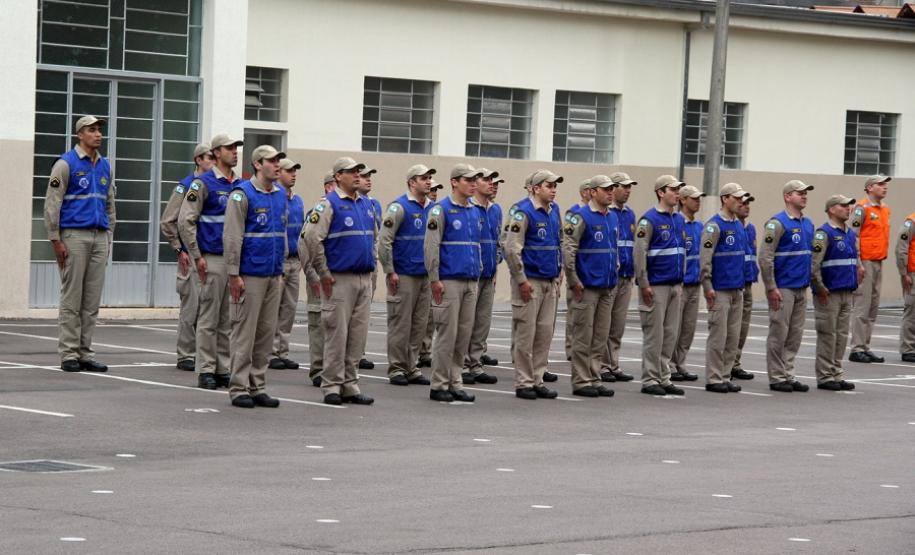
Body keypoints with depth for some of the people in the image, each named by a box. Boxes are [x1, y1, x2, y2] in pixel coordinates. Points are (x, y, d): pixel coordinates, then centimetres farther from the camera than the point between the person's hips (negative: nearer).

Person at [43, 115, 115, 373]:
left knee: (92, 301, 6)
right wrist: (56, 240, -11)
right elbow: (52, 203, -7)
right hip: (74, 236, -6)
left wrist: (108, 236, 14)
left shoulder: (105, 166, 14)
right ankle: (69, 355, 0)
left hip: (99, 237, 6)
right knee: (71, 300, -3)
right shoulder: (66, 164, -4)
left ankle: (85, 354, 11)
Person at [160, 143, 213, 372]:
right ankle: (186, 356, 1)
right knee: (191, 307, -5)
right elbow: (167, 222, -7)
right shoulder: (186, 187, -5)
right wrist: (180, 250, -9)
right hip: (192, 257, -6)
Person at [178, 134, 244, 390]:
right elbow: (186, 221, -9)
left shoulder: (241, 186, 12)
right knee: (209, 319, -2)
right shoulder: (204, 183, -6)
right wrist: (197, 256, -11)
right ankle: (206, 371, 2)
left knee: (229, 319, 8)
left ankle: (224, 369, 13)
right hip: (212, 260, -6)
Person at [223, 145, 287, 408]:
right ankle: (239, 388, 2)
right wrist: (234, 274, -15)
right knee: (244, 332, -3)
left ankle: (257, 386, 15)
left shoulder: (281, 195, 12)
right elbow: (232, 236, -12)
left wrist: (282, 267, 17)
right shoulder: (242, 194, -9)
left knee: (266, 333, 9)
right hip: (250, 275, -7)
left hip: (274, 276, 7)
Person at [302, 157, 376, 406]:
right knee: (337, 335, -4)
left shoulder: (367, 205, 14)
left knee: (357, 336, 8)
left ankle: (349, 385, 14)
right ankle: (332, 386, 1)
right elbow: (312, 237, -14)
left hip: (364, 279, 7)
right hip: (340, 280, -7)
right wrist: (324, 273, -13)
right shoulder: (329, 204, -8)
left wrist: (371, 265, 16)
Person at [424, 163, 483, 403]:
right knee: (447, 335, -5)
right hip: (449, 282, -7)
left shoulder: (475, 212, 15)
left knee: (464, 335, 8)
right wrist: (435, 280, -15)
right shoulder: (441, 210, -7)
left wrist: (479, 274, 17)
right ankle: (439, 385, 1)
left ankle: (455, 383, 14)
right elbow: (431, 246, -11)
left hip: (471, 282, 7)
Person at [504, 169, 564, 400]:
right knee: (525, 334, -2)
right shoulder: (523, 212, -11)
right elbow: (512, 248, -16)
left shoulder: (554, 211, 12)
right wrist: (522, 281, -16)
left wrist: (558, 277, 16)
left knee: (545, 333, 8)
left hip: (550, 282, 7)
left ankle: (538, 380, 15)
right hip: (530, 281, -7)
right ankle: (523, 383, 2)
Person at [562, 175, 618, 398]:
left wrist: (615, 271, 16)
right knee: (583, 337, -2)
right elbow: (568, 249, -15)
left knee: (600, 338, 10)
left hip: (606, 287, 8)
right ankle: (581, 382, 2)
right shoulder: (581, 217, -11)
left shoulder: (613, 218, 13)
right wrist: (574, 281, -17)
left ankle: (594, 379, 17)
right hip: (587, 287, -8)